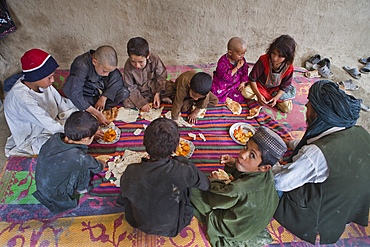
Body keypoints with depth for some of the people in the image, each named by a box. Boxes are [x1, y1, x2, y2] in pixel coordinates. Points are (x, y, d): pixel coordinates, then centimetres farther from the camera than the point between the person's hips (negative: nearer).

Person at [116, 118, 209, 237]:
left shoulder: (131, 172, -28)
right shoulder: (184, 170, -34)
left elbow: (124, 194, -6)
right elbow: (205, 185, -12)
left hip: (139, 224, 2)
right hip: (172, 227, -1)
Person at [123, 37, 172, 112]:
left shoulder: (154, 58, -22)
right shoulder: (128, 66, -21)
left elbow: (162, 76, -12)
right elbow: (131, 88, -15)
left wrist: (158, 93, -24)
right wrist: (141, 103, -24)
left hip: (154, 87, -1)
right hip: (140, 91, 1)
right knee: (126, 103, -25)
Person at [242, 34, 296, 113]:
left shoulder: (289, 68, -20)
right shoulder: (263, 60, -27)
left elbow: (284, 87, -10)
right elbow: (252, 78, -20)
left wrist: (276, 98, -28)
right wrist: (258, 95, -29)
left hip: (275, 90, 2)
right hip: (259, 86, -1)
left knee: (287, 108, -13)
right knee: (246, 92, -31)